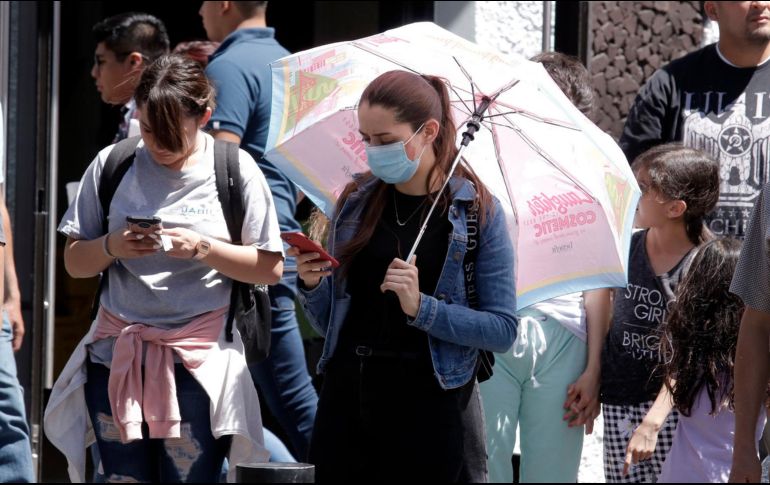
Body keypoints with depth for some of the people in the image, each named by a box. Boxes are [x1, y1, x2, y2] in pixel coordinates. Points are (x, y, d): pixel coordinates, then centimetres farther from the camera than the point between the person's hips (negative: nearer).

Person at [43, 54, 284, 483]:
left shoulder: (234, 170, 0)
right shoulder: (113, 164, 6)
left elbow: (271, 268, 0)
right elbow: (75, 262, 9)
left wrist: (203, 249, -14)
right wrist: (113, 246, -11)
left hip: (197, 361, -2)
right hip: (117, 355, 3)